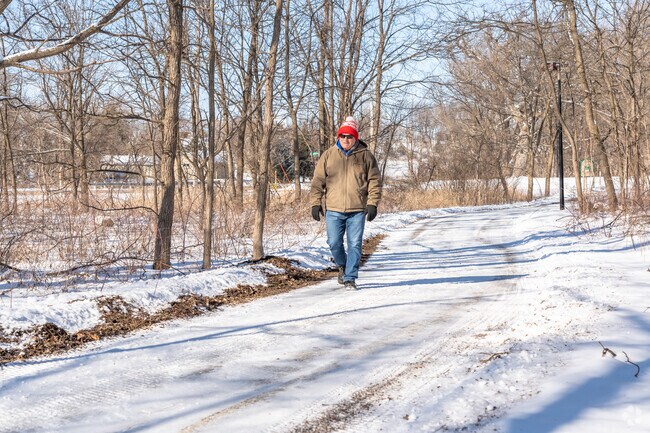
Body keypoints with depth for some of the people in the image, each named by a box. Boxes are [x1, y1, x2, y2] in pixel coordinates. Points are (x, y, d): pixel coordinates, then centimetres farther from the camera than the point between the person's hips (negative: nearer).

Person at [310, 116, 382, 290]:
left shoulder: (366, 156, 3)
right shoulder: (328, 155, 5)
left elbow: (375, 181, 3)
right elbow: (318, 181, 7)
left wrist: (372, 203, -6)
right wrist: (315, 203, 0)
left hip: (357, 210, -1)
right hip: (333, 210, 1)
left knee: (355, 244, -2)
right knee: (334, 243, 4)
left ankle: (350, 278, 6)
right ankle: (342, 267, 32)